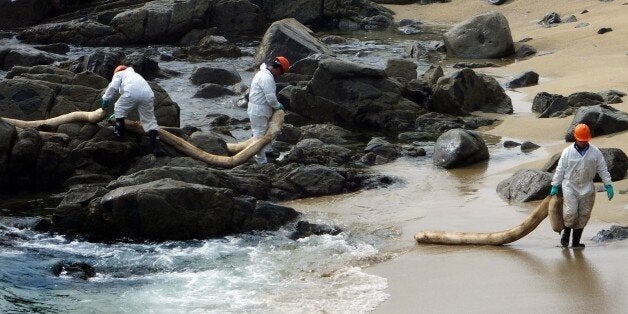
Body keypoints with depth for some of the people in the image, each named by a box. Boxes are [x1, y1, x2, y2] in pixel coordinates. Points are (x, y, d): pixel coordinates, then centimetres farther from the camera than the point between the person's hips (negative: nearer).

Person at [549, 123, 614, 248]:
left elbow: (602, 169, 5)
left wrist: (608, 185, 0)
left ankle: (576, 241, 12)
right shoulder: (567, 152, -2)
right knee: (571, 212, -15)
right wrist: (555, 186, 4)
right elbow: (560, 170, 4)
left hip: (587, 189, 2)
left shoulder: (595, 152, 1)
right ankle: (566, 232, 13)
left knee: (583, 215, 3)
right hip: (570, 186, -2)